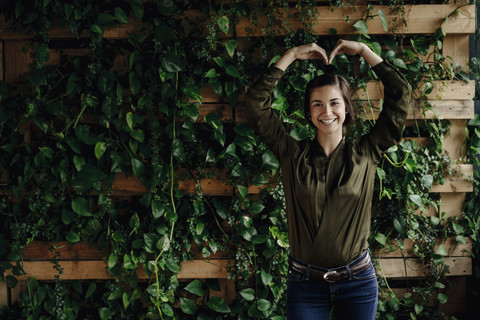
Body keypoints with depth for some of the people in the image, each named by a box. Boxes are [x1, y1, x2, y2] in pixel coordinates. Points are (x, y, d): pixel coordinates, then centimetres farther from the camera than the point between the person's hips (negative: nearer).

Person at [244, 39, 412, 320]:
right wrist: (292, 55, -1)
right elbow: (256, 102, -4)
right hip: (305, 284, 0)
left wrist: (364, 50, 2)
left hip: (358, 282, 0)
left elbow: (401, 94, -1)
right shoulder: (293, 155, 1)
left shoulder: (365, 154, 1)